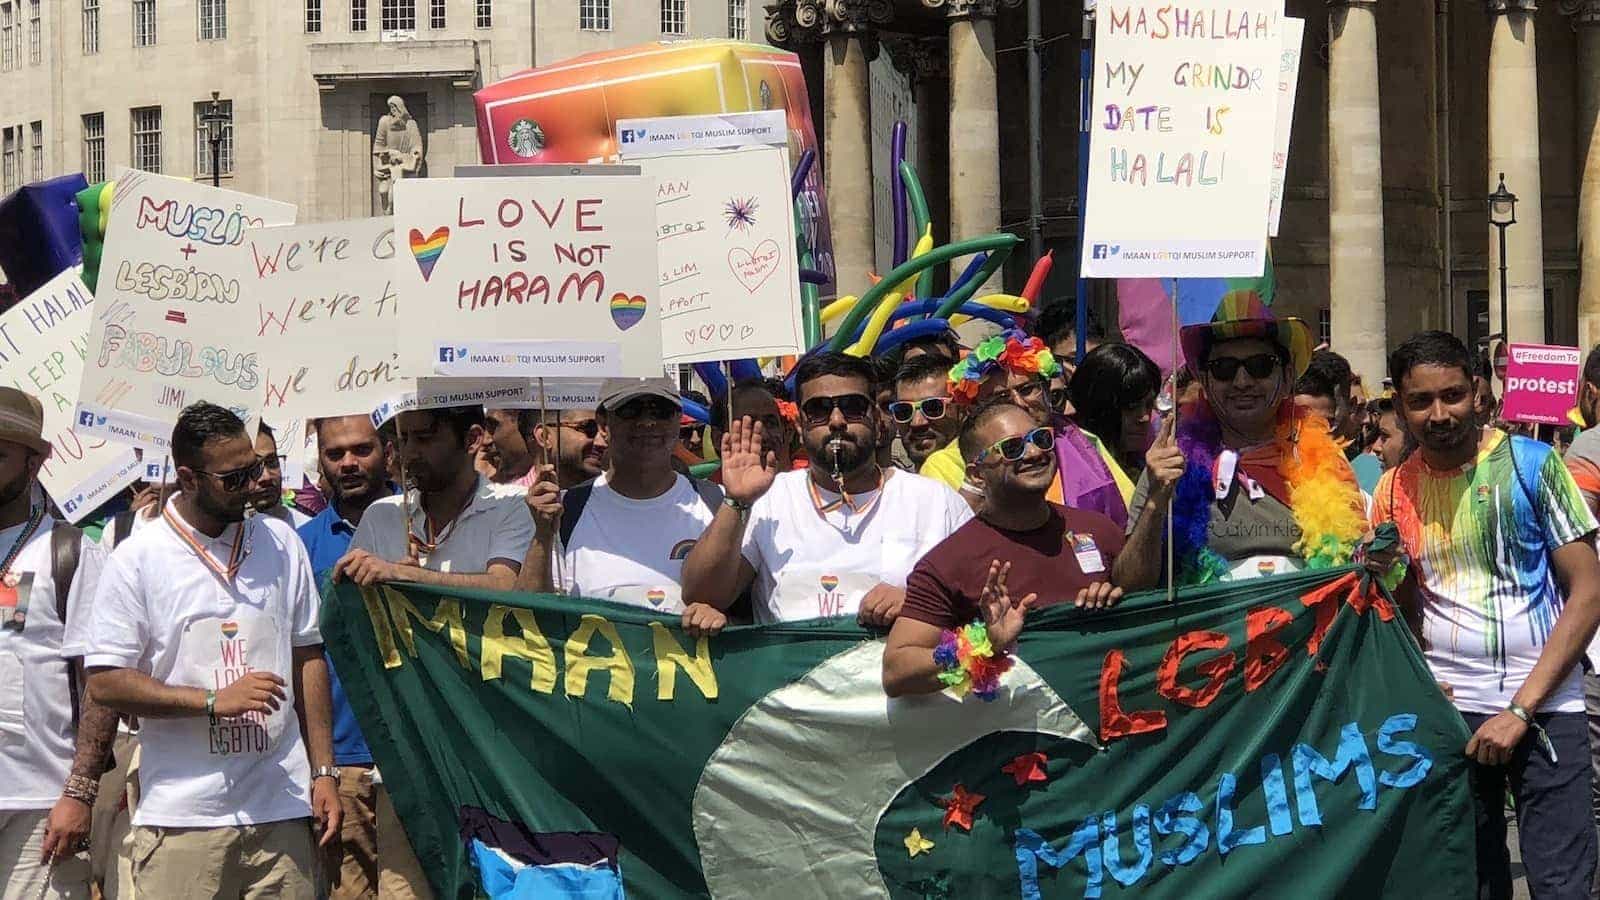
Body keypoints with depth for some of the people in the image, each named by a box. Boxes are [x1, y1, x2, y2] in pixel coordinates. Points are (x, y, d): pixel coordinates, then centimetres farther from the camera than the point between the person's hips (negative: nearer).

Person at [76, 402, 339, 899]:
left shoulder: (281, 543, 10)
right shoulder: (137, 558, -2)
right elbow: (105, 683, -6)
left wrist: (323, 771, 10)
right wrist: (215, 700, -13)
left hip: (281, 811, 3)